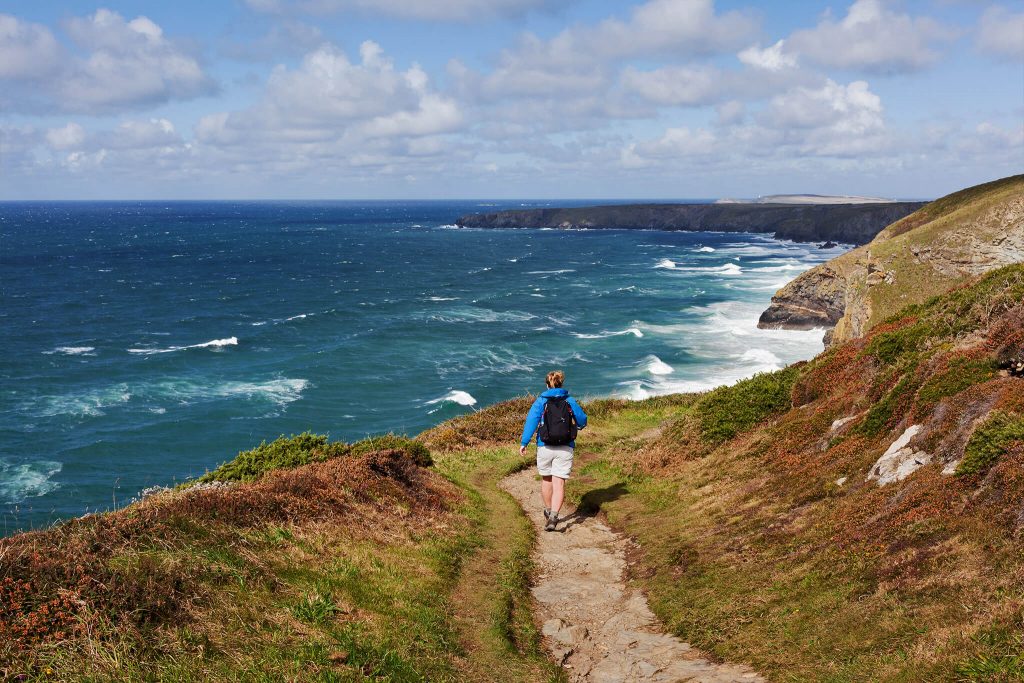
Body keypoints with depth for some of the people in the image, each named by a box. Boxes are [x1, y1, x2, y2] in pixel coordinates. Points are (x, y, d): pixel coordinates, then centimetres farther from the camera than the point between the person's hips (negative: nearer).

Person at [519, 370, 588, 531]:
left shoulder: (541, 401, 1)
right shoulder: (569, 401, 4)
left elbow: (531, 420, -10)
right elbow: (582, 420, 10)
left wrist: (524, 442, -12)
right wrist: (578, 427, 34)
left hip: (545, 447, 0)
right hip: (565, 448, 0)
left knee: (546, 480, 20)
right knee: (559, 483, -5)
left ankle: (548, 512, 35)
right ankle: (553, 515, -23)